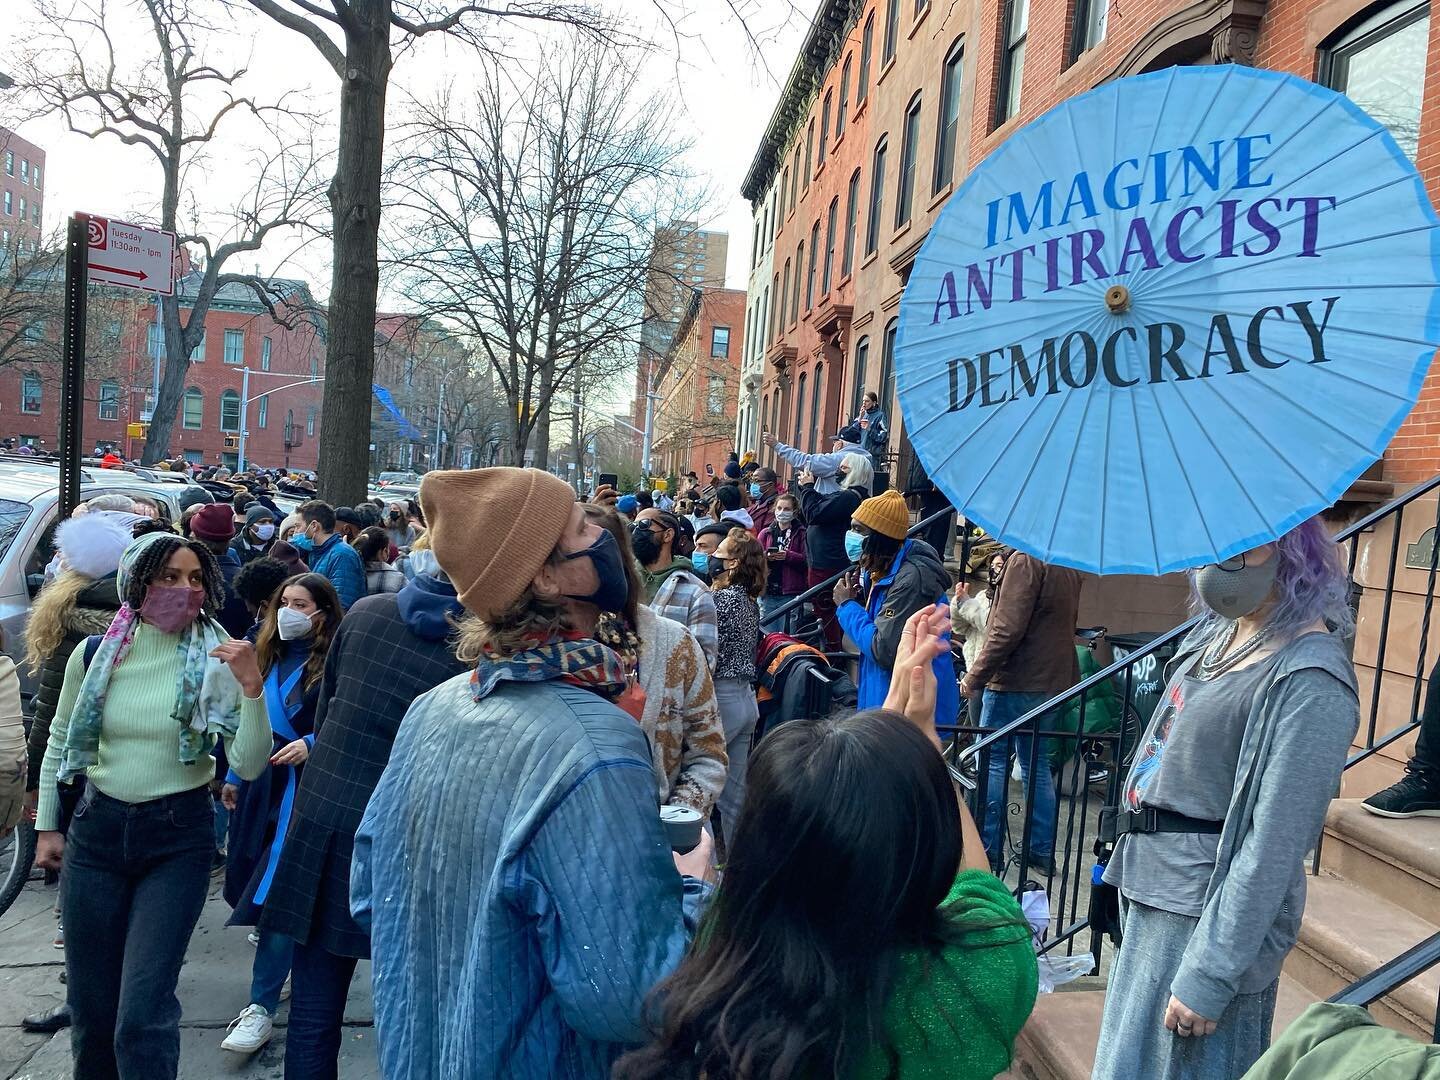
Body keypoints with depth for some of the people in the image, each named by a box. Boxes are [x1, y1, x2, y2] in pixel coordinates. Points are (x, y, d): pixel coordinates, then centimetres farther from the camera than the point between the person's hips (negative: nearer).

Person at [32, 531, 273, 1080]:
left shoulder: (215, 660, -11)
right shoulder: (95, 653, -2)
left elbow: (248, 765, -16)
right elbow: (59, 743, 14)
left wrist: (252, 688, -29)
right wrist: (47, 826, 14)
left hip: (180, 835, -3)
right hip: (97, 829, 3)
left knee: (143, 1014, -8)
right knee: (90, 1004, 15)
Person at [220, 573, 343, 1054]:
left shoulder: (332, 663, -12)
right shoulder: (270, 656, 10)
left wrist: (311, 743, -25)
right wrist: (235, 777, 19)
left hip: (303, 787, -7)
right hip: (262, 784, 7)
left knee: (280, 891, -7)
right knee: (252, 883, 16)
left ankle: (262, 1006, -1)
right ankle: (280, 962, 38)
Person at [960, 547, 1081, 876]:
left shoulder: (1024, 560, -15)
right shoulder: (1067, 565, 12)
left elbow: (1007, 630, -20)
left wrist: (974, 676, -13)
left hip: (1013, 682, -8)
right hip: (1051, 682, 8)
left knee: (993, 761, 1)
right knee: (1036, 763, 15)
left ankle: (988, 851, 5)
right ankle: (1043, 851, 20)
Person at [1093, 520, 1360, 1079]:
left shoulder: (1310, 680, -21)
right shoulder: (1218, 630, 4)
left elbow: (1276, 842, -22)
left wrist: (1209, 975, -20)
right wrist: (1128, 856, 19)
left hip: (1211, 912, -8)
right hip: (1153, 891, 8)